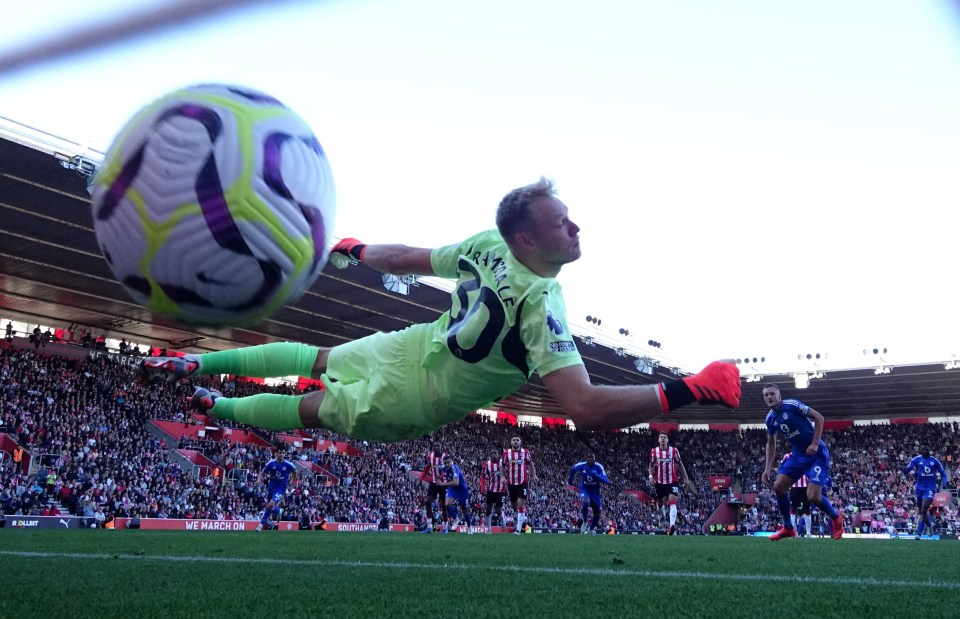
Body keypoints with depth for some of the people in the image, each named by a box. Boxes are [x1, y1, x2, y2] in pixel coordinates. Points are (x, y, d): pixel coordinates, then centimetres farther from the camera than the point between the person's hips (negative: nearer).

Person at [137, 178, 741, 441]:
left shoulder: (487, 245, -15)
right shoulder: (542, 308, -36)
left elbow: (409, 258, 3)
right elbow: (586, 408, -44)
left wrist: (354, 251, 24)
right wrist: (693, 390, -43)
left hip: (410, 347, 5)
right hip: (414, 402, -5)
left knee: (314, 359, 32)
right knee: (314, 408, 21)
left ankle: (194, 364, 44)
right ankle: (216, 406, 42)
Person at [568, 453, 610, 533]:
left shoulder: (598, 467, -19)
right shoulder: (581, 465, -16)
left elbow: (606, 480, -28)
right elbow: (572, 469, 8)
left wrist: (596, 475, -42)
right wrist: (570, 480, 19)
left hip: (595, 491, 2)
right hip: (585, 489, -1)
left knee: (597, 514, 9)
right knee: (585, 502, -34)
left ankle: (591, 529, 36)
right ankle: (584, 522, -10)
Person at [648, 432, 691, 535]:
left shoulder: (674, 450, -1)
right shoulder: (654, 451, 1)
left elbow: (680, 465, 8)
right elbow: (651, 465, 10)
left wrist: (686, 478, 6)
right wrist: (651, 476, -7)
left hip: (672, 481, -2)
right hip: (659, 482, 2)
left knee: (672, 502, -19)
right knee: (660, 503, 13)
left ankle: (672, 525, -31)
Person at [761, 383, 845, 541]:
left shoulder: (792, 405, -18)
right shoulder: (770, 418, 3)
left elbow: (819, 418, -15)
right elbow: (771, 444, 15)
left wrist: (815, 444, -20)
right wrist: (767, 467, 7)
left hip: (817, 453, -7)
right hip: (798, 454, 7)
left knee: (813, 496, -17)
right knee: (778, 487, -4)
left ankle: (836, 518, 15)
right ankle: (788, 528, 12)